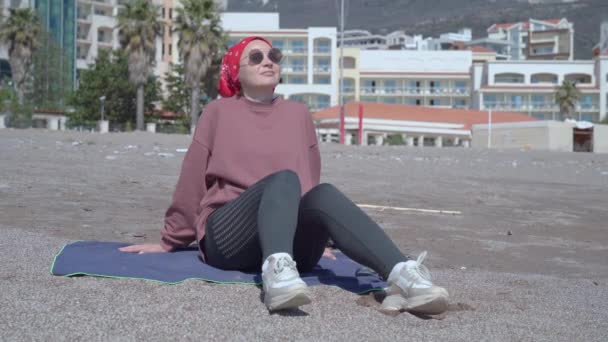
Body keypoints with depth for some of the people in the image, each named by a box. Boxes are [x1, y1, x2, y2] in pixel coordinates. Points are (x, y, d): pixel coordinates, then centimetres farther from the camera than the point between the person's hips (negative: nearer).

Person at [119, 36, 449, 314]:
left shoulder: (298, 114, 19)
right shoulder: (219, 111, 12)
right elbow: (193, 178, 14)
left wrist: (314, 238, 29)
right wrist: (172, 240, 19)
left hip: (295, 244, 2)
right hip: (228, 239, -2)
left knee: (324, 193, -30)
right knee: (284, 179, -31)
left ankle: (403, 276, -53)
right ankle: (277, 273, -60)